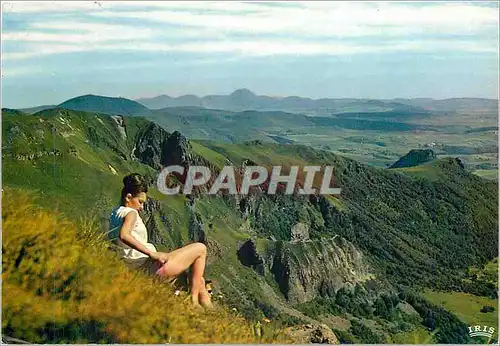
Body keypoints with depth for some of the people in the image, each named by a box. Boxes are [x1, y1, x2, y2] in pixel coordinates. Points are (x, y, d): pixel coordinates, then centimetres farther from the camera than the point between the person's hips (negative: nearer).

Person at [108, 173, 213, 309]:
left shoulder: (115, 213, 14)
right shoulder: (130, 213, -14)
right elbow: (124, 235, -34)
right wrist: (152, 253, -32)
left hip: (140, 270, 10)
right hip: (152, 268, -10)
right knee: (200, 249, 3)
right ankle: (194, 300, 6)